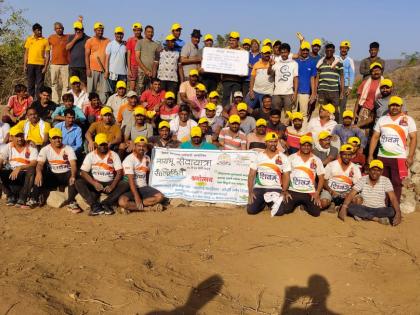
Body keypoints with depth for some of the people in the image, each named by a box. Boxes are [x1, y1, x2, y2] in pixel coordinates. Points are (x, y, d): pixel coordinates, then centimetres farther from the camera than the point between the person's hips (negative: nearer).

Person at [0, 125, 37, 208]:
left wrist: (19, 168, -30)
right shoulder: (7, 147, 6)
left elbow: (34, 164, -16)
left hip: (25, 175, -2)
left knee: (31, 170, -35)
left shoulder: (31, 148, -2)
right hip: (11, 173, 3)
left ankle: (22, 199, -29)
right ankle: (11, 196, -8)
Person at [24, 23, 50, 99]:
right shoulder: (29, 39, 8)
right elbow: (26, 53, 11)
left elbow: (47, 55, 0)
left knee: (40, 85, -1)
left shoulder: (45, 40, 1)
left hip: (40, 65, -2)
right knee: (30, 84, 6)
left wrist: (45, 67, -8)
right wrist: (24, 65, 4)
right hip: (30, 64, 2)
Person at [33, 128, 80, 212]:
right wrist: (39, 173, -39)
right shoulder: (45, 150, -1)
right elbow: (40, 164, -14)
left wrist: (73, 176, -41)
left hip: (66, 174, -1)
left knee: (74, 177, -34)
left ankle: (71, 202, -32)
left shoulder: (68, 149, -5)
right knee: (38, 177, -27)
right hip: (52, 176, 1)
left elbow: (73, 165, -19)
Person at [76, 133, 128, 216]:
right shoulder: (90, 155, 3)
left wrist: (112, 186, -23)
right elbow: (83, 172, -5)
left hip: (110, 183, 0)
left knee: (125, 185, -27)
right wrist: (94, 183, -21)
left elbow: (119, 172, -7)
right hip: (95, 183, 1)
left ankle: (105, 204, -31)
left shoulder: (114, 155, 1)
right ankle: (95, 205, -34)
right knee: (78, 182, -25)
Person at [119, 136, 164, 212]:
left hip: (143, 187, 5)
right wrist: (136, 197, -29)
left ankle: (132, 206, -18)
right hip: (131, 189, -5)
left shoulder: (147, 158, 9)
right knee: (122, 202, -34)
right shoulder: (129, 159, -12)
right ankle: (147, 208, -20)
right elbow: (131, 180, -19)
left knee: (160, 196, -19)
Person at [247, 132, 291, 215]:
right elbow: (251, 175, 2)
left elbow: (286, 176, 2)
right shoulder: (258, 156, 3)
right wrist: (250, 192, -8)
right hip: (259, 188, 0)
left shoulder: (283, 158, 3)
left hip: (275, 188, 0)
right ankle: (263, 203, 17)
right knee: (251, 210, -18)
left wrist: (284, 191, -14)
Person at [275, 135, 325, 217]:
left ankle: (305, 205, 16)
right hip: (293, 191, -1)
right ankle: (294, 204, 16)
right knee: (279, 211, -17)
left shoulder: (316, 160, 5)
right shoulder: (291, 158, 2)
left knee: (316, 213, -18)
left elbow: (321, 178, 6)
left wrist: (317, 194, -6)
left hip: (310, 193, 1)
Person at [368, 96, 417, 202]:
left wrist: (410, 156, -9)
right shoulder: (382, 119, 10)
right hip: (382, 157, 3)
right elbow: (375, 137, 10)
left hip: (399, 158, -3)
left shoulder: (408, 120, 3)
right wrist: (370, 155, 3)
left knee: (396, 184, 0)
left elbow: (413, 138, 0)